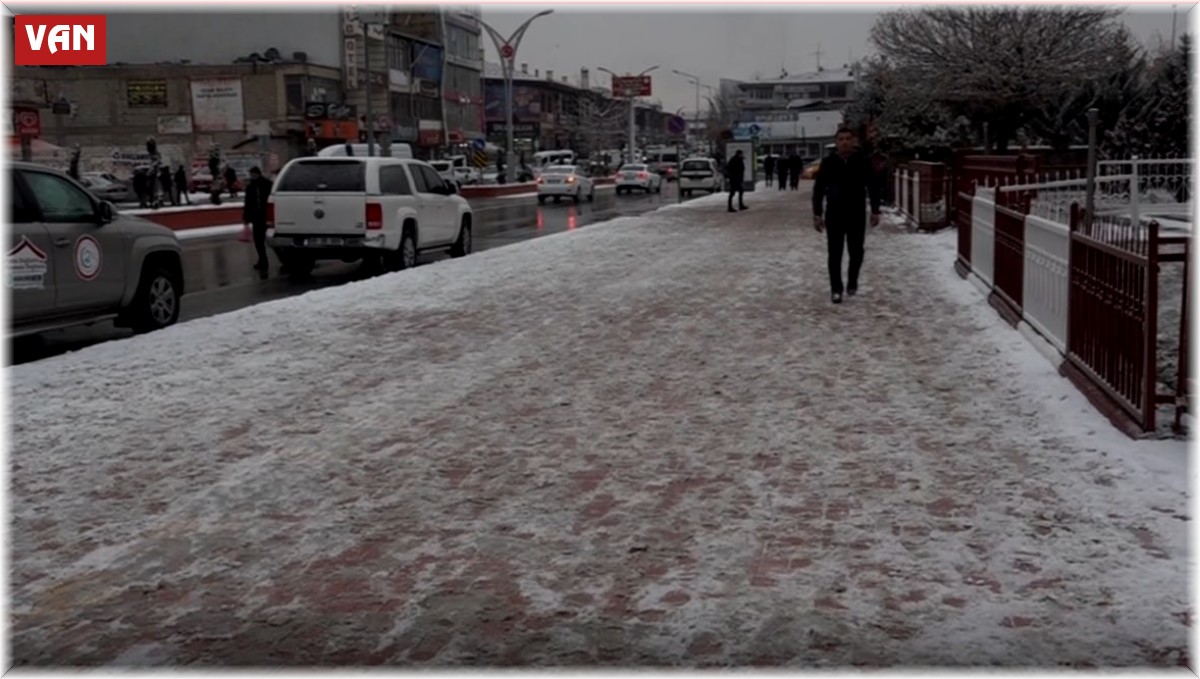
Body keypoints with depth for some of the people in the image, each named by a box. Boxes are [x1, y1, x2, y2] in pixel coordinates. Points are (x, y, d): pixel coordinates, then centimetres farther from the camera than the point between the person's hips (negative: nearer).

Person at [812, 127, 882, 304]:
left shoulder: (862, 162, 0)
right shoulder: (828, 163, -1)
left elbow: (873, 187, 5)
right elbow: (818, 189, 3)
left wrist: (875, 211, 2)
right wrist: (817, 214, -1)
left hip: (857, 213, 0)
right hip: (834, 213, 0)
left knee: (856, 252, 5)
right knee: (835, 253, -2)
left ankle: (852, 283, 28)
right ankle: (836, 290, 5)